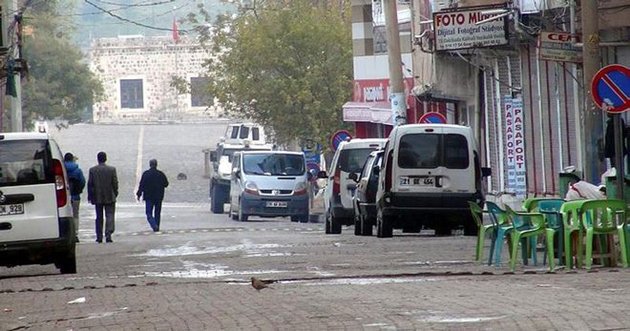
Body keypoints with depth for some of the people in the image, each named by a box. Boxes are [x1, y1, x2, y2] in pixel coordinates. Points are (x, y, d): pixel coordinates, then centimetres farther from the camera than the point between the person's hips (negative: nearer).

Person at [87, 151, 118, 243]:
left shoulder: (92, 170, -3)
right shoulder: (112, 169, -5)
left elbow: (90, 184, -1)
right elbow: (115, 183, -3)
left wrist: (90, 197, 7)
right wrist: (115, 194, 10)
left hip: (97, 198, 1)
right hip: (109, 198, -1)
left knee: (99, 217, 10)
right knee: (109, 216, 0)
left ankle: (99, 237, 11)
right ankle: (108, 235, -15)